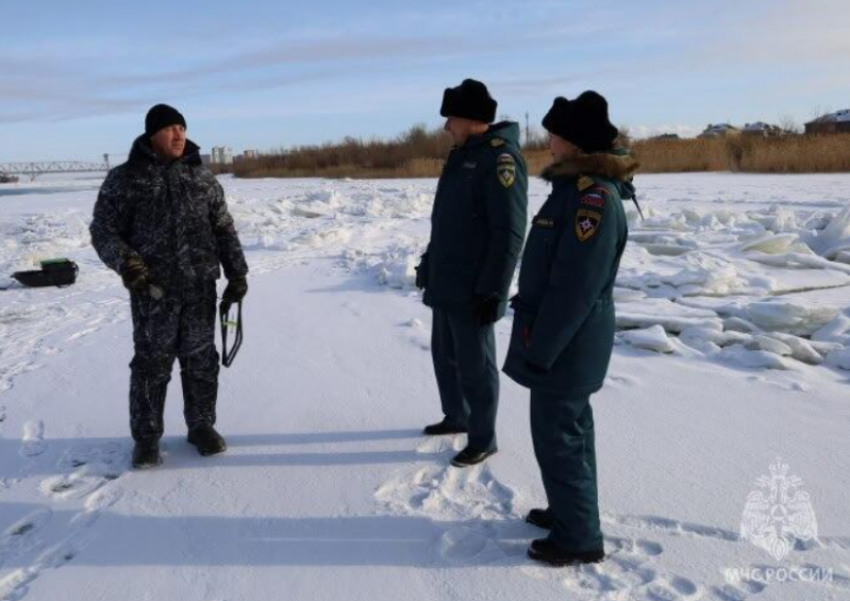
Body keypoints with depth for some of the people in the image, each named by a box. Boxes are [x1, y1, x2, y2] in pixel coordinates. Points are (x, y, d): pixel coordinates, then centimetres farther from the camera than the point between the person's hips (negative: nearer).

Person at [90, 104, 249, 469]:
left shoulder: (203, 178, 10)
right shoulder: (125, 179, 0)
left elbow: (224, 230, 13)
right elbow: (103, 229, -2)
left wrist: (237, 273, 8)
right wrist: (123, 261, -21)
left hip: (200, 287, 3)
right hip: (152, 290, -3)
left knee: (201, 360, 10)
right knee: (152, 363, 4)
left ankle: (201, 426, 25)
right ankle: (146, 437, 18)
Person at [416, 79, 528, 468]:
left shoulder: (500, 158, -17)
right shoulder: (462, 155, 12)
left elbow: (509, 233, -22)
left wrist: (491, 290, -23)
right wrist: (429, 263, 22)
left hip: (473, 290, -9)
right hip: (446, 284, 9)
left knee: (475, 366, 2)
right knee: (444, 355, 20)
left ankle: (483, 440, 18)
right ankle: (456, 417, 38)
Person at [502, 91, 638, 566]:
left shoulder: (594, 198, -24)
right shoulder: (578, 187, 8)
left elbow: (574, 288, -25)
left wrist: (538, 349, -19)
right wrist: (539, 338, 18)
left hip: (566, 342, -10)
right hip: (569, 339, 10)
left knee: (558, 437, 2)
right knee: (570, 428, 20)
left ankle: (580, 538, 16)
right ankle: (571, 511, 36)